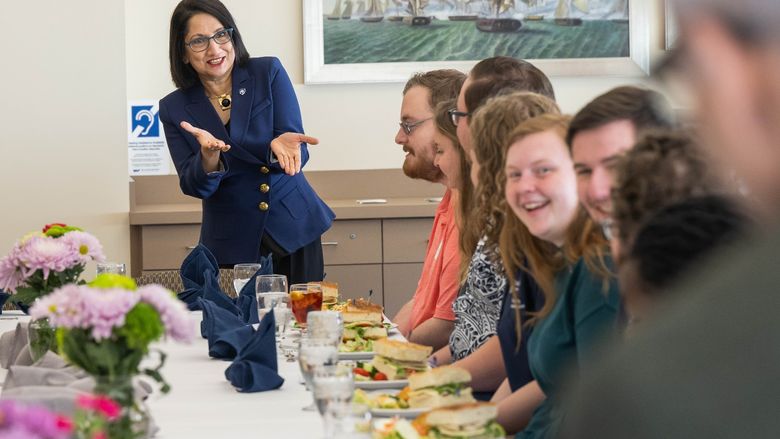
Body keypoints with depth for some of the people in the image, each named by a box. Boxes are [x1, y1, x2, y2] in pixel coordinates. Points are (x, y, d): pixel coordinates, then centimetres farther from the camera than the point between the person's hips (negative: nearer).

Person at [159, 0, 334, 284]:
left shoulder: (269, 73, -4)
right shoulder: (174, 108, -2)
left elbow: (298, 153, -8)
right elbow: (193, 186, -7)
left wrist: (281, 148, -32)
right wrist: (210, 159, -28)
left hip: (292, 228, 0)